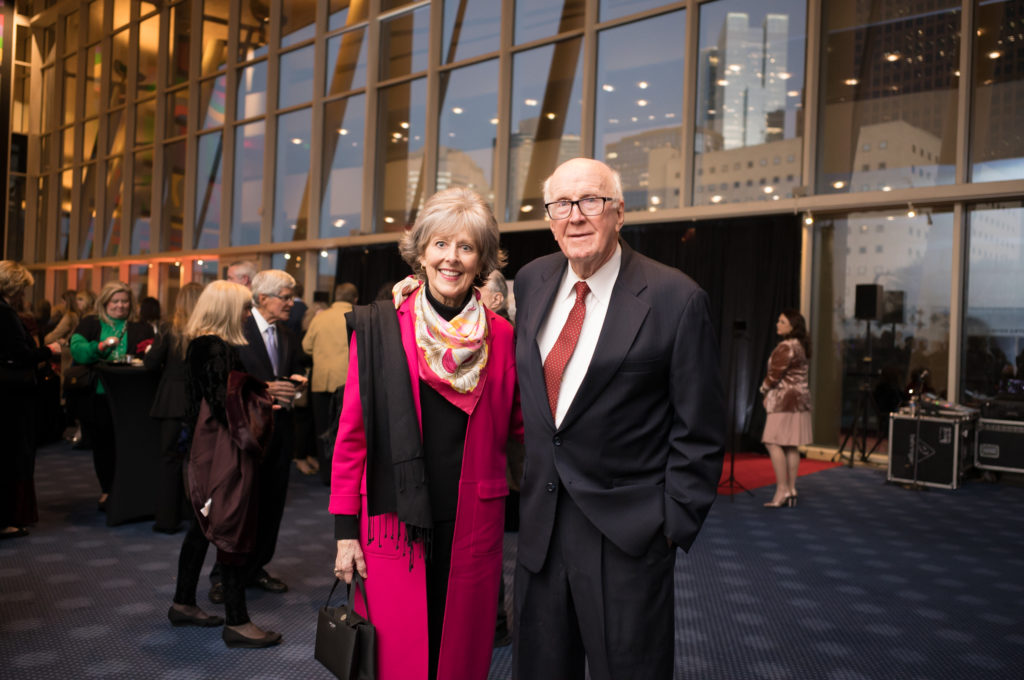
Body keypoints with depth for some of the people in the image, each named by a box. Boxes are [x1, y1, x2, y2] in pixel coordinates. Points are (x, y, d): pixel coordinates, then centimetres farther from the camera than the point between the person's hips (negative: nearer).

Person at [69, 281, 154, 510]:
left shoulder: (140, 328, 9)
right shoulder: (90, 324, 7)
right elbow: (77, 349, -9)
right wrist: (102, 345, -25)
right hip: (98, 396, 1)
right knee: (102, 444, 9)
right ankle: (107, 490, 22)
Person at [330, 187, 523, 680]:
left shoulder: (500, 337, 3)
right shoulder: (377, 326, -3)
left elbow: (521, 425, 10)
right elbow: (352, 434, -1)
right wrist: (346, 530, -2)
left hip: (471, 524, 2)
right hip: (394, 521, -2)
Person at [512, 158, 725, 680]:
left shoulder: (676, 299, -13)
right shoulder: (531, 281, 4)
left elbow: (700, 432, -9)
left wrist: (675, 524, -9)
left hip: (627, 536, -5)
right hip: (539, 524, 5)